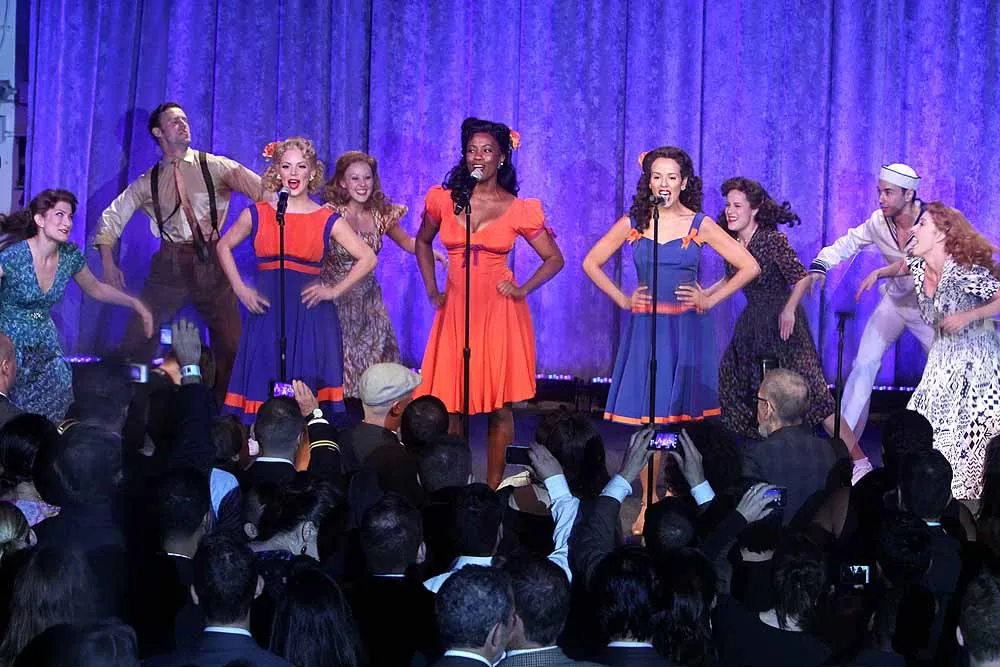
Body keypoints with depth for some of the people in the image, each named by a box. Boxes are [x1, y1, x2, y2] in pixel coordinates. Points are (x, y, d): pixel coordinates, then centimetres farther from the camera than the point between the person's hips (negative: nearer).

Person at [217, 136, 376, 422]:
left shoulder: (327, 220, 4)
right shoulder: (257, 214, 8)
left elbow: (368, 259, 5)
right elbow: (224, 246, 20)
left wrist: (334, 291, -2)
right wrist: (240, 289, 9)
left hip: (310, 316, -1)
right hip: (266, 314, 1)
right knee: (262, 388, -3)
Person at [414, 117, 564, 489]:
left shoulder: (519, 210, -1)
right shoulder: (444, 200, 4)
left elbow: (554, 259, 8)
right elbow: (422, 242, 21)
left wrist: (522, 290, -3)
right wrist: (432, 291, 12)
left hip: (500, 313, -2)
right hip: (455, 310, 2)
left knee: (499, 406, -1)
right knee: (447, 405, 0)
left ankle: (493, 488, 7)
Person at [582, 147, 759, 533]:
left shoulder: (700, 225, 1)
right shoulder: (632, 224, 5)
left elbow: (749, 267, 1)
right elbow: (592, 263, 13)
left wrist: (710, 299, -3)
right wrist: (622, 300, 4)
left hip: (687, 329, -1)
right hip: (645, 328, 1)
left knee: (683, 414, -1)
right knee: (646, 417, -2)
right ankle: (649, 504, 4)